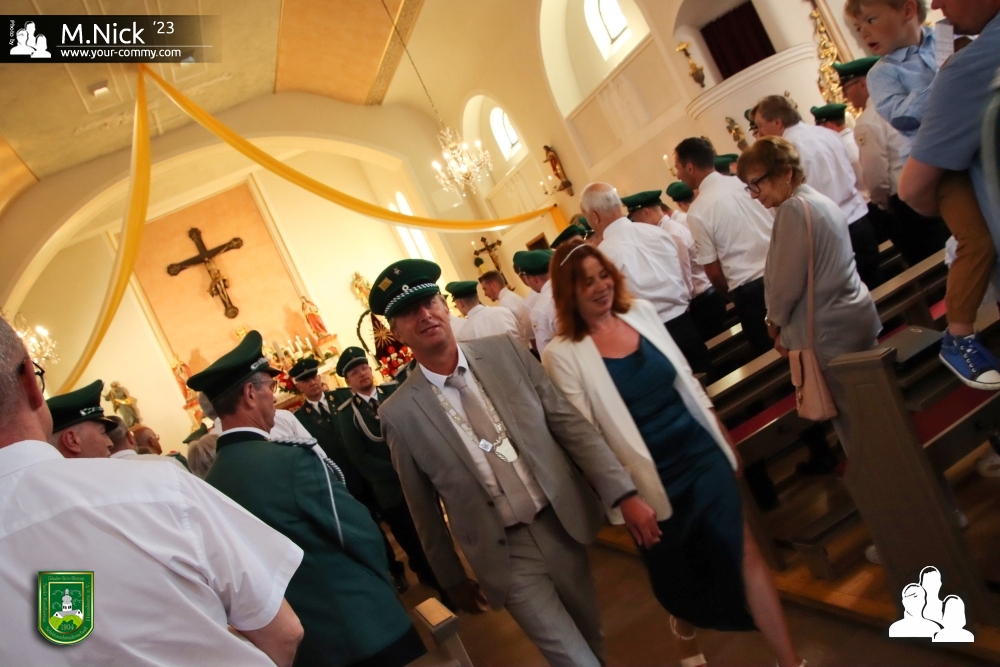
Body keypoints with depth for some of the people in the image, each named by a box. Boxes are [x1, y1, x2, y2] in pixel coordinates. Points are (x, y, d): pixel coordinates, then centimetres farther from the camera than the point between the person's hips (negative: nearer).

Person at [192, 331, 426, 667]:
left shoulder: (209, 484, -3)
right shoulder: (293, 460, -24)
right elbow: (362, 536, -18)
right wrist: (381, 586, 3)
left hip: (296, 640, 7)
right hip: (360, 626, -7)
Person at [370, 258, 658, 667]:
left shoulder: (506, 351, -6)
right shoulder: (399, 414, -10)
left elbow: (570, 423, -5)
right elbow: (424, 508, 0)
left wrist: (623, 492, -11)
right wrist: (452, 580, 10)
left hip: (563, 526, 3)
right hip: (505, 555, -3)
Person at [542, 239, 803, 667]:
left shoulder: (641, 311, 1)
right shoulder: (562, 355, -14)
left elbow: (685, 378, 10)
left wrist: (722, 435, 13)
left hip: (702, 454, 3)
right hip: (652, 479, -3)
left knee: (743, 551, 3)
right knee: (676, 572, 17)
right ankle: (685, 623, 51)